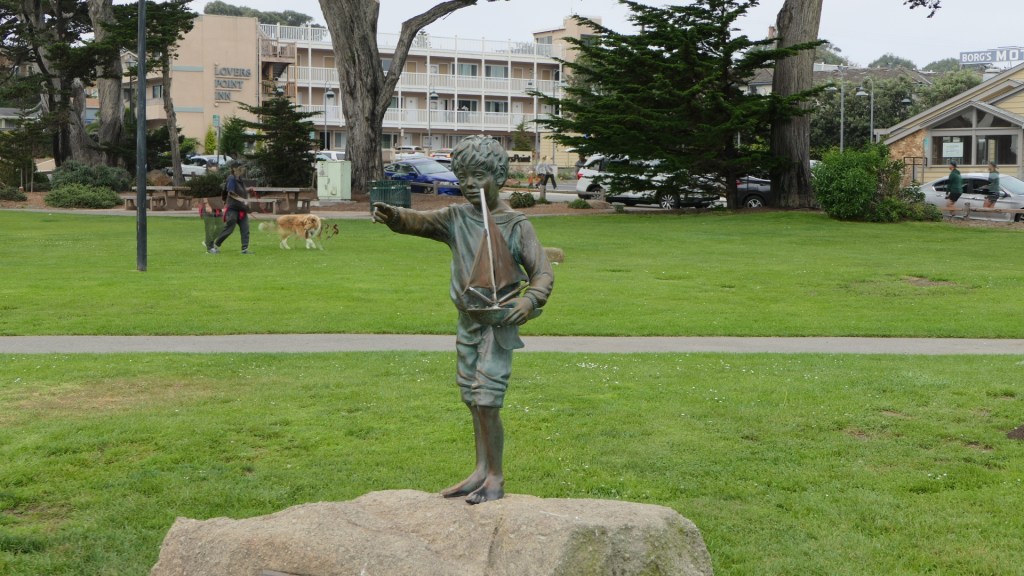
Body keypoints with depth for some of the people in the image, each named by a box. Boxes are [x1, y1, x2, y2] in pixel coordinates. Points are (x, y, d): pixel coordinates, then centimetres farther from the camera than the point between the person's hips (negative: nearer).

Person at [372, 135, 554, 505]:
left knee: (487, 401, -10)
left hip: (499, 323, -5)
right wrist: (392, 216, -34)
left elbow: (543, 271, -7)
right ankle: (481, 472, 22)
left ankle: (496, 478, 2)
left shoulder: (516, 225, -7)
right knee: (473, 401, 12)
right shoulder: (456, 218, 4)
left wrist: (530, 299, -28)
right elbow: (419, 221, -12)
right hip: (467, 322, 5)